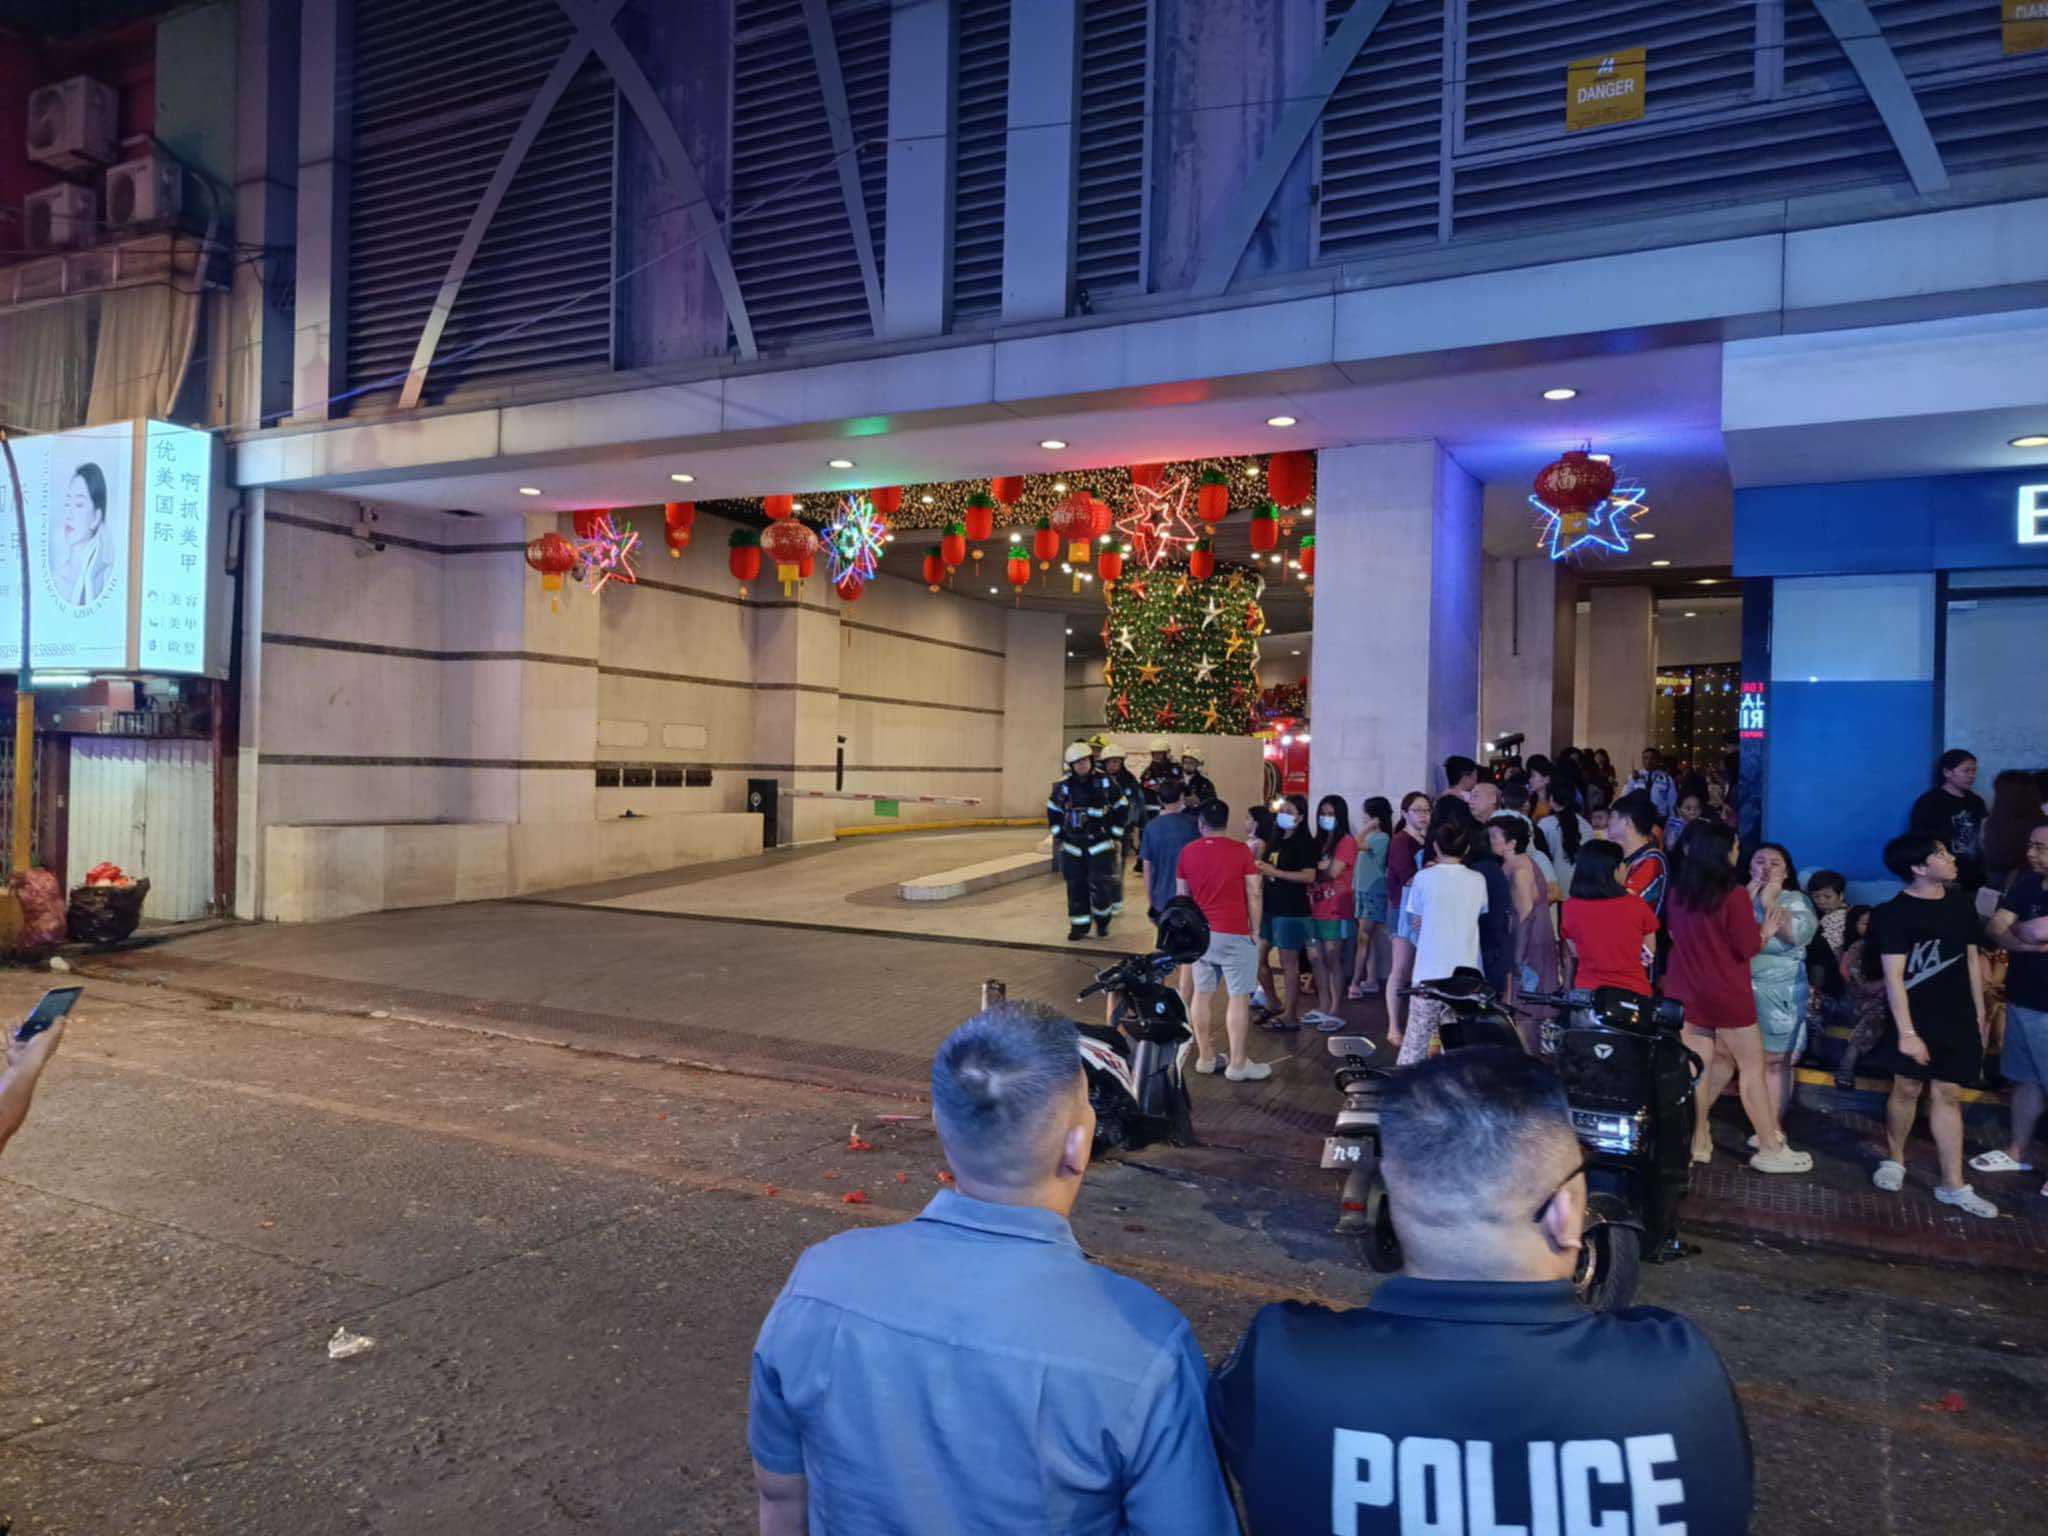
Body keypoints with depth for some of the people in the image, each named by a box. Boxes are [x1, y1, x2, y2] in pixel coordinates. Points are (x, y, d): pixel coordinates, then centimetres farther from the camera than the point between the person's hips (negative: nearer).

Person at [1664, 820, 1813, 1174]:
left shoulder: (1677, 894, 1)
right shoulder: (1734, 894, -16)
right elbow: (1747, 949, -11)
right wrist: (1766, 932, 8)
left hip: (1686, 992, 5)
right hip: (1726, 995, -5)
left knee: (1698, 1066, 11)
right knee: (1753, 1067, 7)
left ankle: (1696, 1138, 13)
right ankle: (1770, 1149, 14)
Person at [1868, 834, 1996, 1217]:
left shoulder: (1961, 904, 7)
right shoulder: (1895, 913, -12)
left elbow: (1971, 960, 14)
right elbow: (1893, 977, -15)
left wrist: (1979, 1014, 14)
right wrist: (1906, 1032, -19)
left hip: (1958, 1019, 5)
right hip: (1916, 1018, -5)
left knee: (1948, 1095, 6)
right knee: (1908, 1088, 3)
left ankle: (1953, 1185, 9)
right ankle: (1894, 1159, 25)